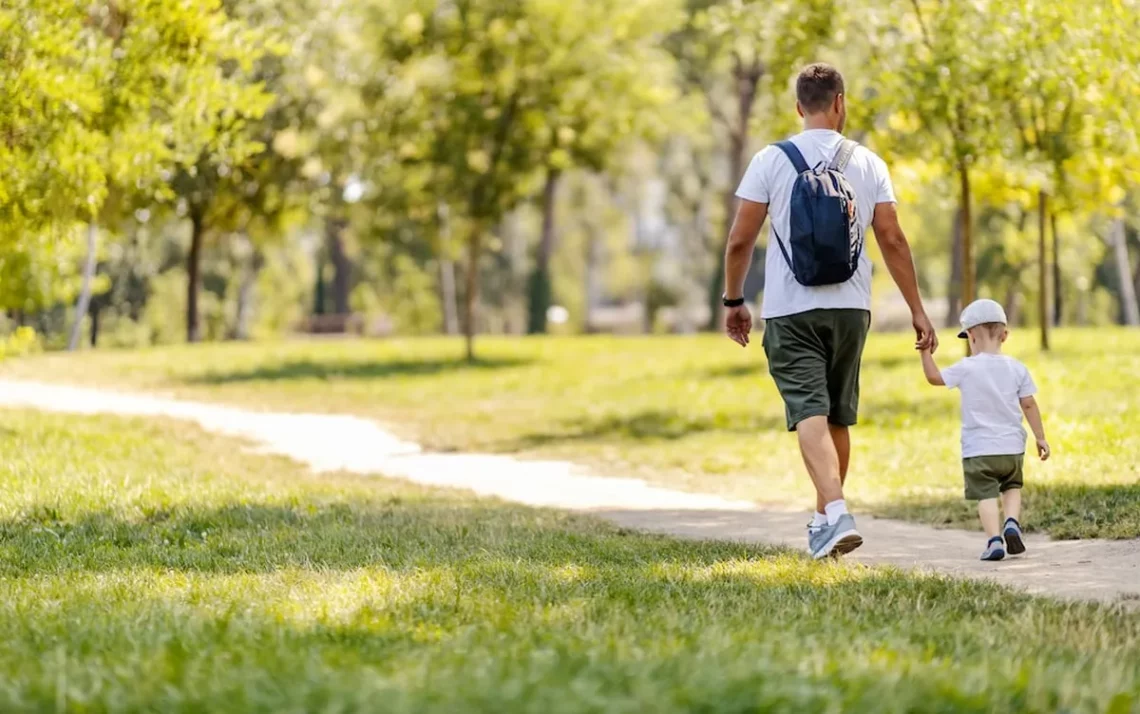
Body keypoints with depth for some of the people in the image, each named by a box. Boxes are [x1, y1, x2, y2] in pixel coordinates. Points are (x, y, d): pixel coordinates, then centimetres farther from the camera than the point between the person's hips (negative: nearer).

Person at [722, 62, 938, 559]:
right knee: (838, 418, 16)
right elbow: (892, 241, 1)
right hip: (850, 306, 3)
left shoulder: (771, 161, -3)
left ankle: (837, 514, -29)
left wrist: (733, 300, 10)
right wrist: (917, 309, 7)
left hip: (790, 309, -3)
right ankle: (824, 520, 26)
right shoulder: (868, 164, 3)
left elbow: (740, 241, -4)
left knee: (810, 414, -10)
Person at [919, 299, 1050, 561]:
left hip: (978, 450, -3)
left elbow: (934, 377, -1)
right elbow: (1029, 404, 1)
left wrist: (926, 352, 12)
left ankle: (994, 539, -16)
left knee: (986, 495, -1)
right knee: (1012, 487, 22)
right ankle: (1012, 522, -2)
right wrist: (1040, 437, 8)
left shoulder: (967, 368, -9)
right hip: (1012, 447, 3)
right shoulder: (1016, 369, 0)